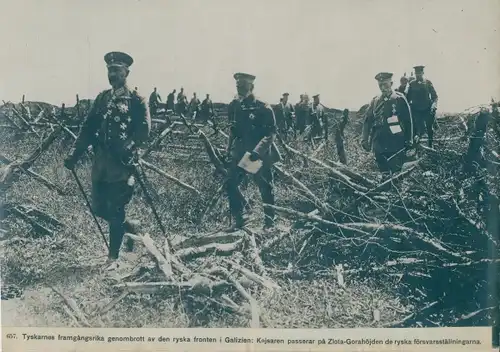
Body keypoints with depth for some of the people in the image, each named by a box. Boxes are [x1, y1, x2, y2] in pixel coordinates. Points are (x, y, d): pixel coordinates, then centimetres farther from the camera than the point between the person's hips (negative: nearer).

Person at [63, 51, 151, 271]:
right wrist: (74, 155, 5)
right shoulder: (102, 98, 14)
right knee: (99, 208, 9)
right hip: (100, 162, 6)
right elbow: (88, 128, 12)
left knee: (115, 210, -2)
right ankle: (131, 227, 34)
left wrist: (129, 149, -27)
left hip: (121, 163, -6)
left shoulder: (136, 101, -2)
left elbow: (144, 130, -13)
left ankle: (113, 258, 10)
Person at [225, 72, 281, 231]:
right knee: (231, 185, -1)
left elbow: (272, 133, -16)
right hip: (239, 152, 5)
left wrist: (258, 150, -26)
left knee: (265, 189, 5)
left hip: (260, 155, -5)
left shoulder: (263, 108, -14)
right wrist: (230, 148, 10)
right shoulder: (234, 106, 3)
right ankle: (239, 219, 13)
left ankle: (269, 222, 20)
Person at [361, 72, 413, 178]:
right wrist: (365, 140, 1)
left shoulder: (400, 99, 0)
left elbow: (408, 120, 2)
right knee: (384, 175, 9)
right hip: (379, 146, 3)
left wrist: (409, 140, 2)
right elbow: (367, 121, 9)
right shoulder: (375, 101, 9)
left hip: (396, 145, -3)